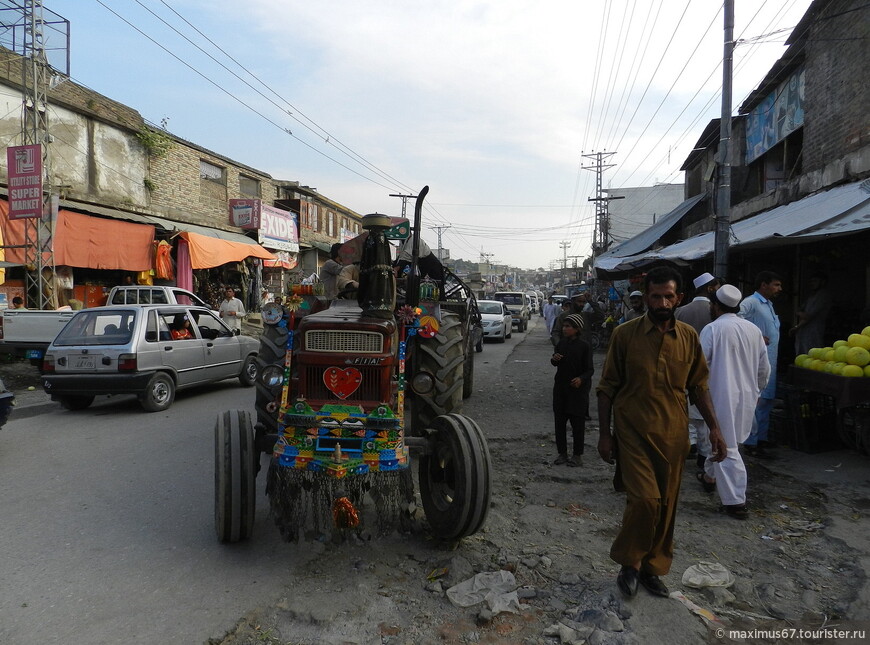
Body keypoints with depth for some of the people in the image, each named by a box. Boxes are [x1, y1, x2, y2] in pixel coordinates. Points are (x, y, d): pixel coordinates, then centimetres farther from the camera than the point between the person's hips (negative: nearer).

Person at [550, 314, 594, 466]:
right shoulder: (562, 343, 5)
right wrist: (554, 359, -6)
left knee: (577, 423, 4)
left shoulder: (584, 346, -11)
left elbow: (589, 369, -11)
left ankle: (577, 455, 17)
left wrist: (581, 379, -30)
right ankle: (562, 453, 21)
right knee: (559, 421, 9)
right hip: (560, 388, 5)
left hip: (577, 389, -5)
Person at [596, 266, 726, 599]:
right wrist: (604, 434, -3)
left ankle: (651, 568, 29)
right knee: (645, 499, -13)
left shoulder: (689, 337, 3)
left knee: (666, 505, 10)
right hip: (633, 431, -3)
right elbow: (607, 387, -2)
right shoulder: (625, 334, -6)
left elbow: (698, 386, 11)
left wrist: (714, 427, 2)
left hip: (673, 434, 4)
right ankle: (628, 563, 12)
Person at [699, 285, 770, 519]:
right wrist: (756, 390, 26)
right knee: (723, 439, 24)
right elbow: (764, 369, 12)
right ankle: (710, 476, 41)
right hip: (748, 396, 7)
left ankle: (735, 502, 0)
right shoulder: (754, 330, 6)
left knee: (727, 449, -2)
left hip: (723, 396, -7)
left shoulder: (712, 329, -13)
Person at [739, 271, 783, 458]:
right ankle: (751, 444, -1)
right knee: (756, 402, -8)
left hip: (770, 362, 10)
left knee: (767, 401, 16)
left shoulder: (768, 304, 19)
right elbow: (736, 318, -31)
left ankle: (761, 438, 28)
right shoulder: (751, 302, -13)